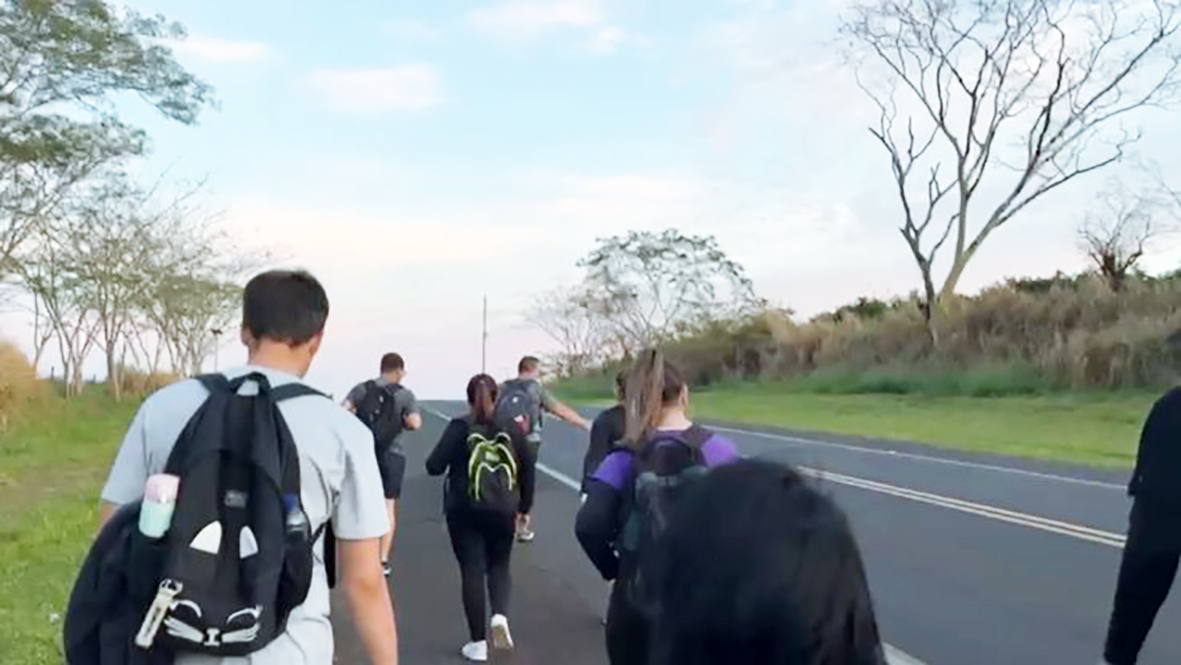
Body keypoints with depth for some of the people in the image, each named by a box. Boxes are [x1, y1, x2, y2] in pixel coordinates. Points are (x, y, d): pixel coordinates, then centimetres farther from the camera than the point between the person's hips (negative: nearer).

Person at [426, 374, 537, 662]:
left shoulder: (460, 427, -7)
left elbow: (434, 466, -12)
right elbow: (527, 470, 4)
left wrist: (454, 459, 10)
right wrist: (524, 506, 15)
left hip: (464, 510, -2)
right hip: (502, 510, 2)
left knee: (472, 571, 5)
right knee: (499, 565, 19)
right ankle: (500, 614, -6)